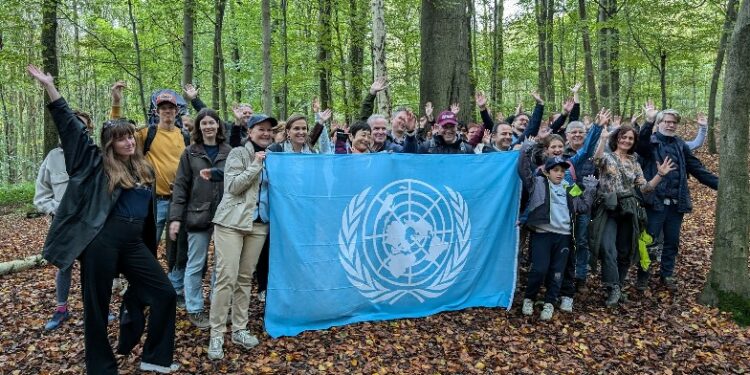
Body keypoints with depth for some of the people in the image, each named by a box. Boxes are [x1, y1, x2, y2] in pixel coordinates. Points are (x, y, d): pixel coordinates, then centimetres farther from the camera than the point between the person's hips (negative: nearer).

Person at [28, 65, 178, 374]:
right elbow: (70, 126, -4)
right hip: (101, 240, -5)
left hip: (134, 242, 5)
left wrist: (150, 249, 22)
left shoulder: (145, 169, 14)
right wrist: (49, 86, -9)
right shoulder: (98, 164, 2)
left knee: (164, 294, 2)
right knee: (97, 306, 4)